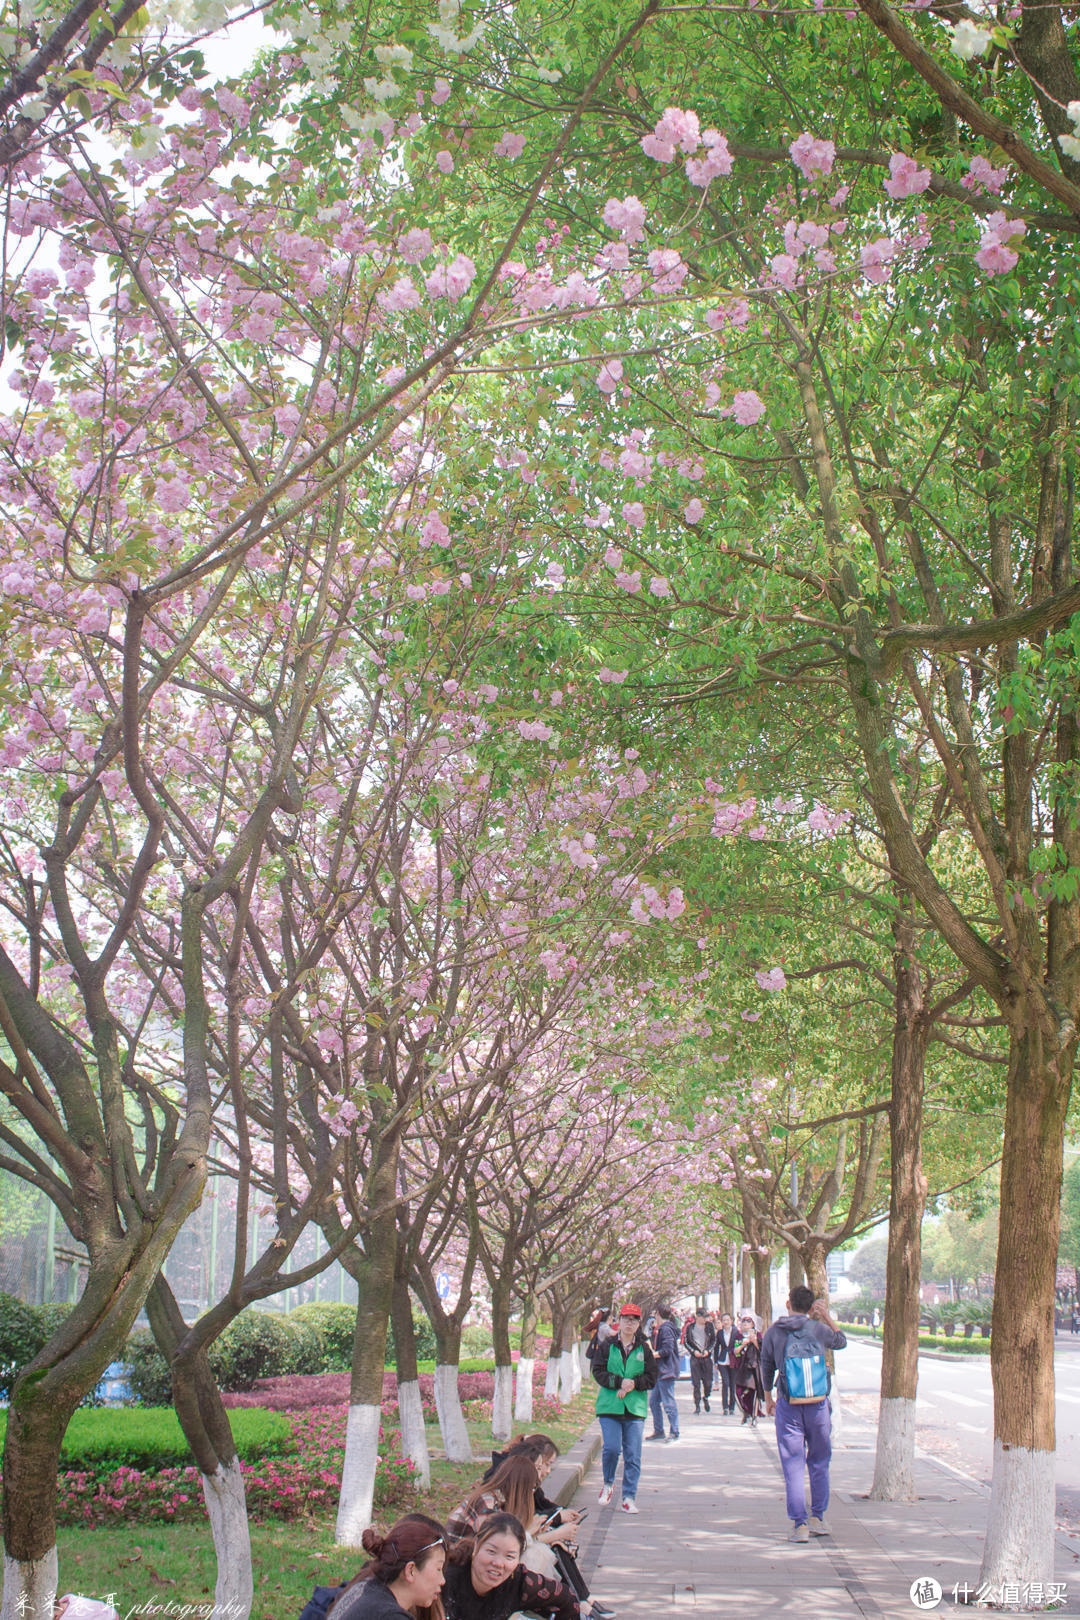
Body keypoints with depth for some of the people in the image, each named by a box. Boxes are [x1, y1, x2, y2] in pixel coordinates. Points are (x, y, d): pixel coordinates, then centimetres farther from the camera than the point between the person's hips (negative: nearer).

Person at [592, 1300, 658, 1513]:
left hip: (635, 1407, 1)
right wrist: (620, 1382, -14)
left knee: (633, 1455, -1)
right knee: (611, 1447, -13)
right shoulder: (607, 1346, 5)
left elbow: (652, 1378, 6)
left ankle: (629, 1497, 8)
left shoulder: (644, 1349, 9)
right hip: (609, 1406, -1)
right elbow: (598, 1372, -2)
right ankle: (608, 1484, 15)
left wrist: (633, 1384, -11)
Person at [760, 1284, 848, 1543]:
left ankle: (799, 1525, -2)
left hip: (788, 1406, -1)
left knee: (793, 1466, 2)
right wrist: (827, 1317, 16)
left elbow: (767, 1369, 8)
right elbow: (841, 1341, 18)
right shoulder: (818, 1330, -3)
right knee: (819, 1463, 15)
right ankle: (817, 1518, 18)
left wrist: (768, 1399, 22)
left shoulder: (774, 1333, -2)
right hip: (818, 1405, 1)